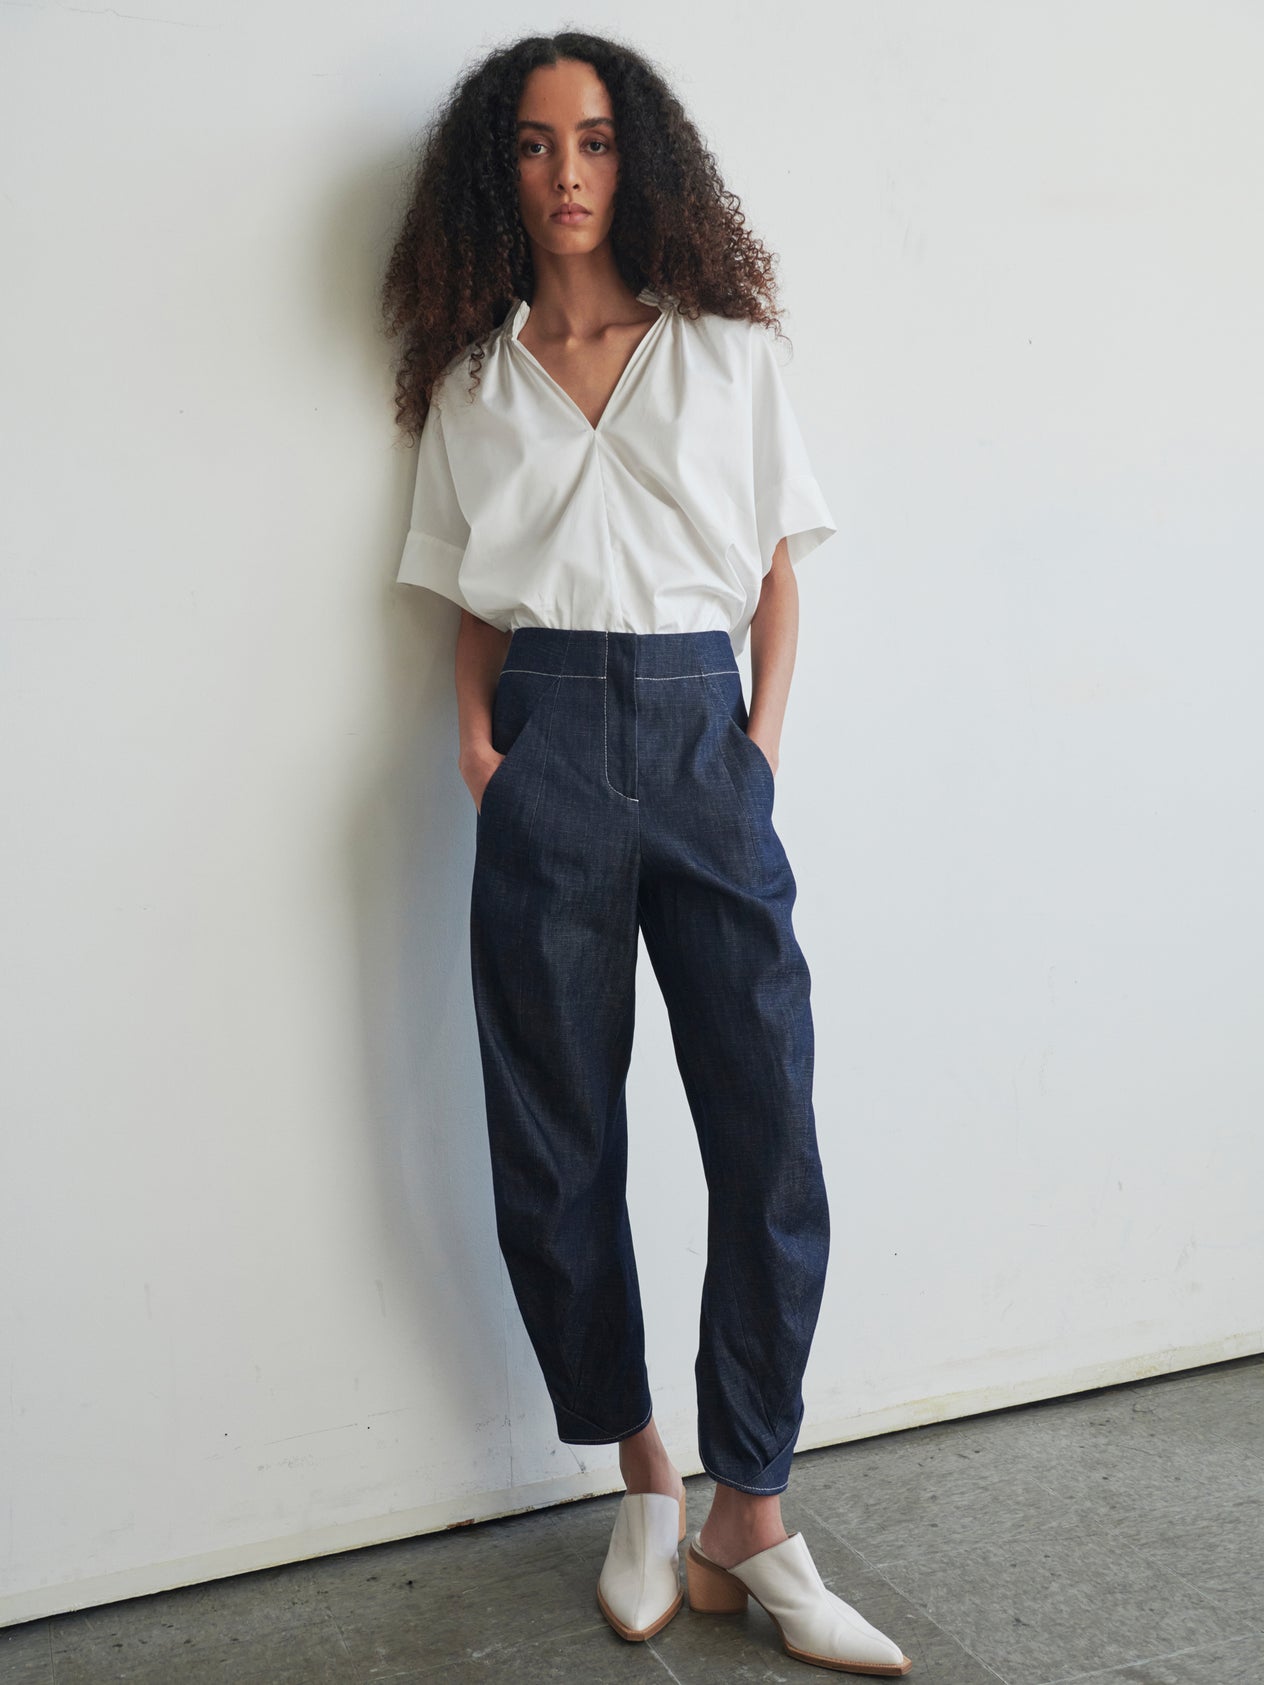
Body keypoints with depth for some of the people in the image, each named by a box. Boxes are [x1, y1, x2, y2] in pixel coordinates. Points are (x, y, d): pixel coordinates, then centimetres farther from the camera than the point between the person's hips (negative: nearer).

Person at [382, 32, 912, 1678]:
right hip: (547, 748, 1)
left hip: (703, 737, 0)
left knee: (772, 1145, -5)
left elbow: (778, 575, 10)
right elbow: (473, 607, 14)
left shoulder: (726, 349, 11)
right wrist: (480, 737, -3)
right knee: (559, 1148, 3)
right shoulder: (472, 380, 14)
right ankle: (646, 1481, 22)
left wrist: (764, 745, -1)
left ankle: (750, 1518, 11)